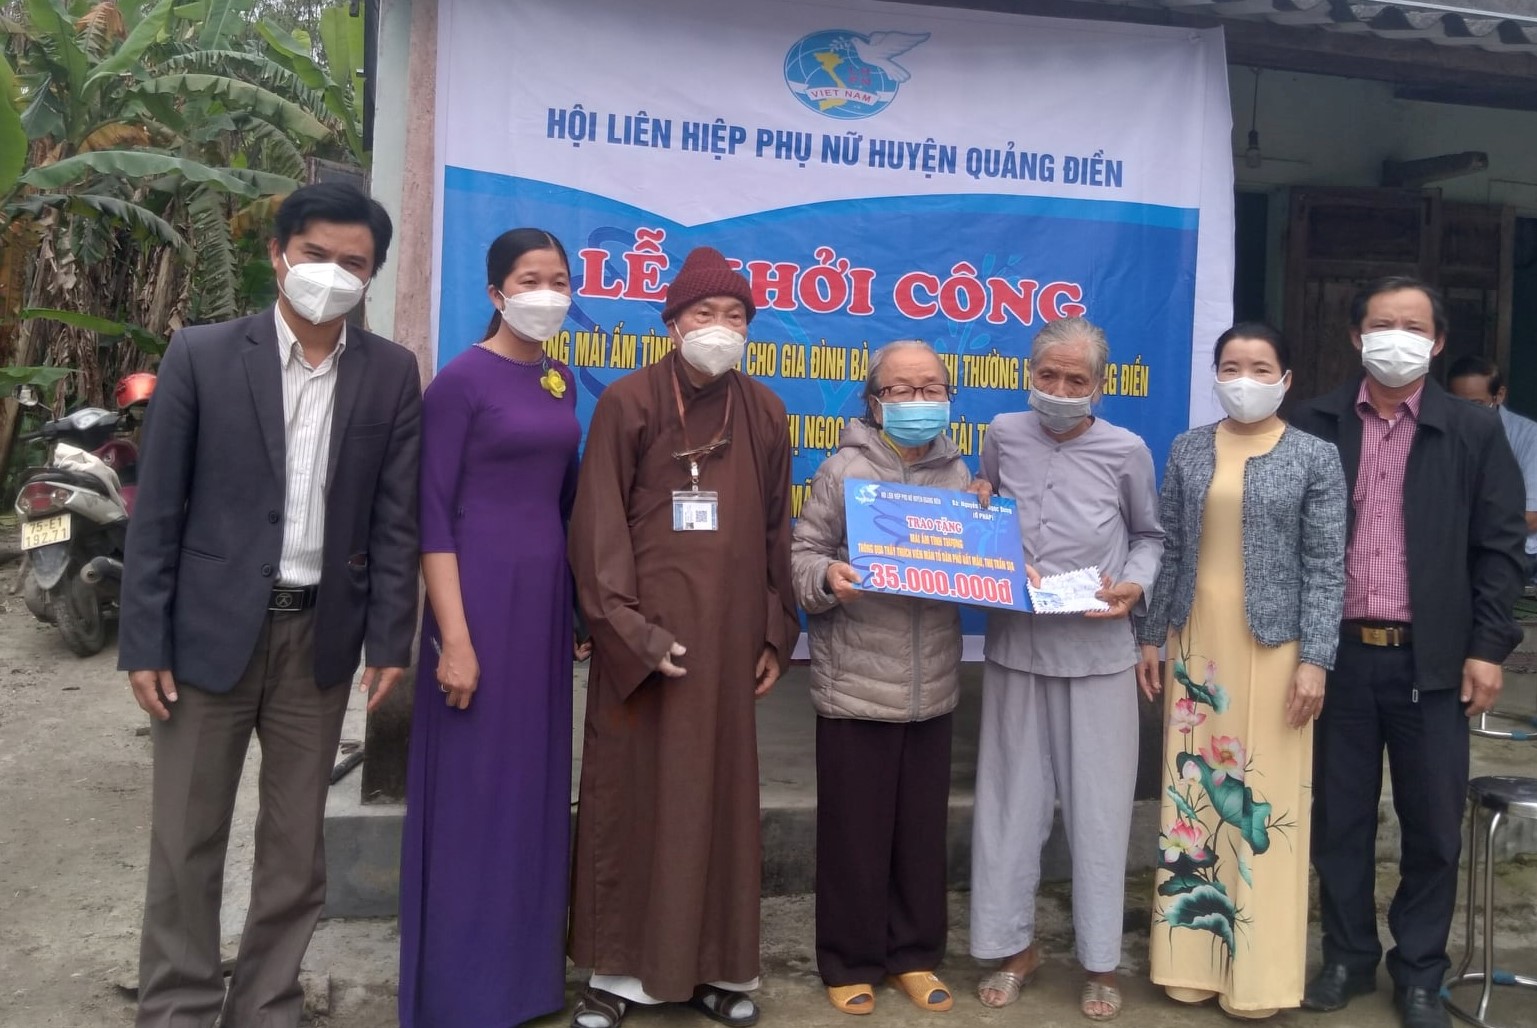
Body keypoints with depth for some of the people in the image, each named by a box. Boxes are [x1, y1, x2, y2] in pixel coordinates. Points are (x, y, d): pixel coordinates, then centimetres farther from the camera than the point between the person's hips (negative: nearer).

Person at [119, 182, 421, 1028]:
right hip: (211, 628, -1)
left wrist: (389, 640, -2)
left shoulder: (391, 373, 2)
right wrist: (144, 641, -6)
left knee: (296, 842, 11)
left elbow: (394, 519, 2)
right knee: (185, 841, 7)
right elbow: (157, 509, -2)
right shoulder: (201, 356, -2)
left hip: (321, 634, 2)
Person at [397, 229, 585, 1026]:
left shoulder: (559, 380, 11)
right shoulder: (461, 380, -9)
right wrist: (454, 638, -18)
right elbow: (431, 513, -13)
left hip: (546, 591, 7)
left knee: (535, 782, 13)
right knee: (472, 788, 1)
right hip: (480, 591, -7)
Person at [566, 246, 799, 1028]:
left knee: (716, 794, 8)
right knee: (632, 794, 3)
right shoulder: (628, 401, -3)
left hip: (729, 633, 3)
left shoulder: (763, 413, 9)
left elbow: (776, 531, 11)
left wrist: (776, 635, 7)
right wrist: (632, 630, -14)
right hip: (645, 632, -3)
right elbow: (598, 525, -7)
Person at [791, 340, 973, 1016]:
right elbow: (802, 555, -7)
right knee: (855, 831, 6)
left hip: (932, 687, 4)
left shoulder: (959, 475, 7)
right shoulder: (844, 470, -5)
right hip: (856, 685, -4)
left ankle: (915, 954, 30)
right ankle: (851, 963, 22)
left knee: (923, 828, 13)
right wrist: (827, 578, -27)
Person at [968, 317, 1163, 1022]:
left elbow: (1150, 536, 9)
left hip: (1097, 653, -2)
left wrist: (1136, 586, -8)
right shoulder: (1002, 436, 1)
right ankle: (1013, 945, 25)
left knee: (1098, 807, 5)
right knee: (1010, 801, 9)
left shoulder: (1126, 452, -4)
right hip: (1014, 647, 2)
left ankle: (1100, 960, 20)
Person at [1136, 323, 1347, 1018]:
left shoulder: (1315, 458, -2)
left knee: (1265, 800, 1)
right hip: (1196, 642, 3)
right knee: (1193, 791, 7)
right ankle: (1191, 954, 19)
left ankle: (1259, 971, 14)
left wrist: (1315, 659, -10)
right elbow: (1168, 549, 8)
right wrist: (1150, 637, 5)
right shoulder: (1187, 451, 6)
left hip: (1274, 647, -3)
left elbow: (1326, 566, -4)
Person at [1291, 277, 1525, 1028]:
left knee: (1433, 824, 8)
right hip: (1338, 652, 1)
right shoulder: (1314, 426, 2)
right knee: (1339, 816, 10)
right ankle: (1348, 956, 26)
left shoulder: (1475, 433, 2)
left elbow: (1499, 548, 2)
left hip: (1431, 658, 0)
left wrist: (1488, 647, -4)